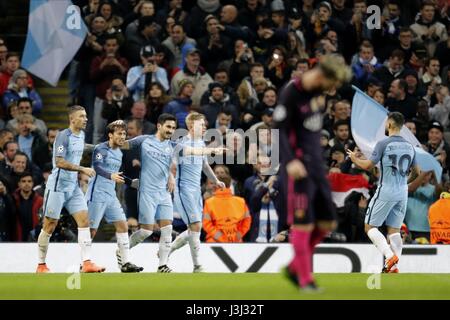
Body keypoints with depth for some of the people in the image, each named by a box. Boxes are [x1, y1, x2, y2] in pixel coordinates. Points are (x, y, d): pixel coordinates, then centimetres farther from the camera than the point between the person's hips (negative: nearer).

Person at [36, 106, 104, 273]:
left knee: (84, 220, -7)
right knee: (50, 225, 0)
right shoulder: (63, 136, -15)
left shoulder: (81, 135, 10)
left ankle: (87, 263, -12)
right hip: (57, 186, -7)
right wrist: (82, 169, -26)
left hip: (73, 187, 7)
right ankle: (41, 265, 11)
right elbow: (60, 162, -24)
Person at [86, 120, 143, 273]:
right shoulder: (101, 149, -10)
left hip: (111, 196, 8)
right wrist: (111, 176, -40)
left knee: (122, 225, 0)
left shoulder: (119, 153, 16)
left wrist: (131, 182, 24)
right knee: (92, 230, -5)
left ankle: (125, 263, 1)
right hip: (97, 194, -8)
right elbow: (97, 167, -25)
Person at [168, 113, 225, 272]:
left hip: (196, 191, 9)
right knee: (196, 226, -15)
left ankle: (166, 251, 24)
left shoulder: (201, 143, 14)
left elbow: (205, 165, 27)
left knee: (194, 229, 8)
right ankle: (197, 266, -11)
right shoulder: (183, 144, -12)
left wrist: (216, 180, 19)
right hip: (184, 189, -9)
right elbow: (172, 166, -15)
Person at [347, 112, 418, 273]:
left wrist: (354, 159, 6)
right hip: (403, 192, 6)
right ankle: (393, 266, 1)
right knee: (394, 230, 10)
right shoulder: (409, 146, 8)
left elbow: (368, 165, -12)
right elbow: (417, 171, 15)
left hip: (386, 191, -6)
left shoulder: (383, 144, -10)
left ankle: (390, 256, -16)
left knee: (370, 226, 3)